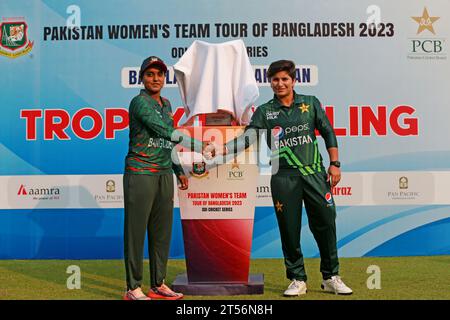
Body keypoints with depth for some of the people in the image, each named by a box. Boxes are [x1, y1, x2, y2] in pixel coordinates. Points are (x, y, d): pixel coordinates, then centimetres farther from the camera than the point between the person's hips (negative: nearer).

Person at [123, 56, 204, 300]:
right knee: (136, 230, -3)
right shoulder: (139, 102, -7)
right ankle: (133, 288, 3)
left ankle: (158, 285, 18)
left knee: (162, 231, 9)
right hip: (141, 173, -8)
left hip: (164, 175, 8)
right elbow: (165, 131, -17)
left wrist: (179, 171, 20)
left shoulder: (166, 104, 17)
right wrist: (197, 146, -19)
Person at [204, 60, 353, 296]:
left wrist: (335, 164, 5)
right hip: (283, 177, 0)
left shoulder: (310, 103, 9)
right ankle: (297, 280, 18)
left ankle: (331, 278, 18)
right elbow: (248, 138, -3)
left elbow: (328, 133, 11)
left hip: (315, 173, 1)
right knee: (289, 230, 3)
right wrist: (221, 149, -18)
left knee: (325, 224, 2)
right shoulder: (264, 111, 7)